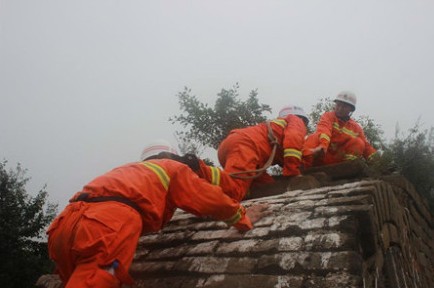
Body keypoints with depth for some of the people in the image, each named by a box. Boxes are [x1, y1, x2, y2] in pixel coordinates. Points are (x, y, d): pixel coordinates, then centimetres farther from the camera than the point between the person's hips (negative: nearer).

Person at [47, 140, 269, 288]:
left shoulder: (129, 170, 40)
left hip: (67, 222, 8)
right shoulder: (174, 168, 23)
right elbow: (209, 198, 22)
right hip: (107, 226, -8)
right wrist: (241, 218, 37)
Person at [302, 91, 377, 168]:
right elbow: (324, 129, -24)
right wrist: (323, 145, -45)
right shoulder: (328, 116, -1)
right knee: (314, 137, -30)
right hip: (320, 156, -2)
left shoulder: (356, 128, 10)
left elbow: (366, 147, 9)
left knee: (359, 142, -12)